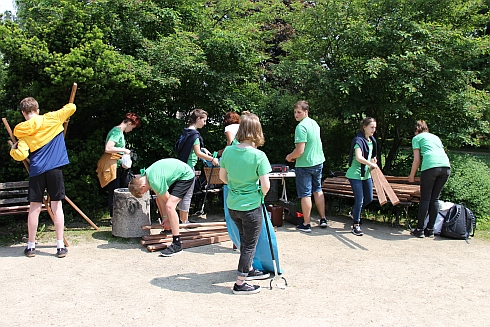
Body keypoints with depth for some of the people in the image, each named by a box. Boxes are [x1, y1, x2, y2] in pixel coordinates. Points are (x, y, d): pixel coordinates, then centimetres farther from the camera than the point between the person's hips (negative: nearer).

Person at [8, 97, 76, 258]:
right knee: (57, 206, 3)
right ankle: (60, 246, 5)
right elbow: (72, 107, 8)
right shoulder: (51, 119, 2)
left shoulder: (23, 133, 4)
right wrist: (64, 114, 27)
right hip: (55, 168, -1)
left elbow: (21, 155, -6)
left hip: (36, 171, 1)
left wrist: (13, 149, 14)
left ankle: (31, 246, 18)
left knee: (34, 208, 9)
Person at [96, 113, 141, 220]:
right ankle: (113, 217, 6)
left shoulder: (120, 132, 14)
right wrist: (123, 150, -17)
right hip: (111, 166, -10)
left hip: (118, 166, 10)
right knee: (114, 191, -3)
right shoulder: (117, 131, -15)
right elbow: (108, 148, -25)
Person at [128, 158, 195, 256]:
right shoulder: (145, 175, -2)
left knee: (169, 206, -22)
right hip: (176, 175, 10)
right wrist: (165, 217, 2)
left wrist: (167, 218, -2)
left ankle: (177, 244, -21)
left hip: (186, 176, -10)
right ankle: (167, 228, 31)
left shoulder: (155, 182, -29)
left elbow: (167, 200, -16)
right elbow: (160, 197, 3)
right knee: (159, 200, 15)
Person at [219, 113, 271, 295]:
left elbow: (222, 176, 8)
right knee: (250, 244, 9)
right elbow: (266, 185, -19)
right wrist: (261, 194, 2)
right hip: (251, 206, -6)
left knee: (245, 239, 26)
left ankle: (248, 270, 43)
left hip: (232, 205, 6)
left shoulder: (228, 151, -4)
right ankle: (240, 284, 16)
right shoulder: (258, 155, -19)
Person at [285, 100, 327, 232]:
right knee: (318, 190, 19)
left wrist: (290, 157, -6)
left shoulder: (301, 127, -21)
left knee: (305, 194, 1)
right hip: (318, 162, 8)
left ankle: (306, 224, 8)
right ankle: (323, 219, 25)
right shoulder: (315, 123, 7)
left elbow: (300, 150, -25)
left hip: (305, 165, -8)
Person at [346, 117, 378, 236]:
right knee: (359, 200, -6)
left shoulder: (372, 140, 10)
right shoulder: (358, 140, -17)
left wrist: (373, 159, 7)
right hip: (355, 174, -9)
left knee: (369, 198, 15)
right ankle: (356, 226, 6)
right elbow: (359, 157, -31)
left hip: (366, 174, 9)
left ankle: (354, 213, 41)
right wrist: (371, 164, -19)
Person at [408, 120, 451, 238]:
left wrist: (412, 176, 18)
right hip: (446, 166, 5)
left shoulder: (417, 138, 14)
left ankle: (419, 230, 4)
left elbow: (417, 160, 7)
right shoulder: (436, 137, 30)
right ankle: (430, 230, 13)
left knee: (425, 198, 1)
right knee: (435, 199, 10)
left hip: (430, 166, -5)